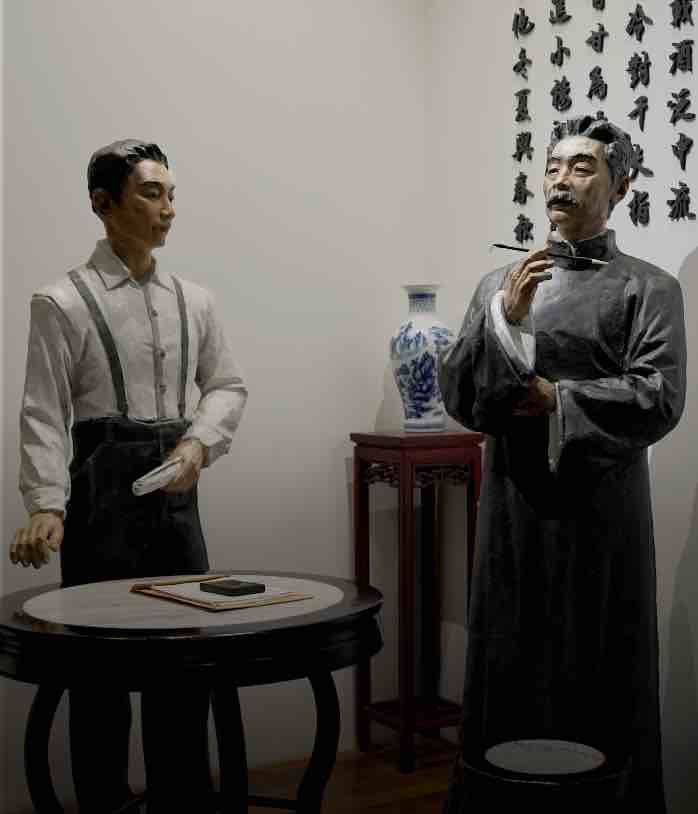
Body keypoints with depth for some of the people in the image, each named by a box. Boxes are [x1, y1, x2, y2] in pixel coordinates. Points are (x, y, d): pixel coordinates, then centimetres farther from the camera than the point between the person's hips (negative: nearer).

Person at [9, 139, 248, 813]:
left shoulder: (194, 300, 9)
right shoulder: (63, 302, -6)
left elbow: (227, 385, 12)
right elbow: (44, 413, -10)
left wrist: (199, 441, -7)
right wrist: (47, 504, -22)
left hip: (175, 489, 5)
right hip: (103, 487, -5)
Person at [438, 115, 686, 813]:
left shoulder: (648, 287, 1)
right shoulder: (500, 282, 11)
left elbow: (659, 399, -11)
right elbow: (457, 395, 2)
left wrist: (555, 399, -8)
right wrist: (504, 316, -11)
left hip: (602, 510, -3)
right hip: (513, 503, 3)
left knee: (600, 675, 5)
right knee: (507, 670, 9)